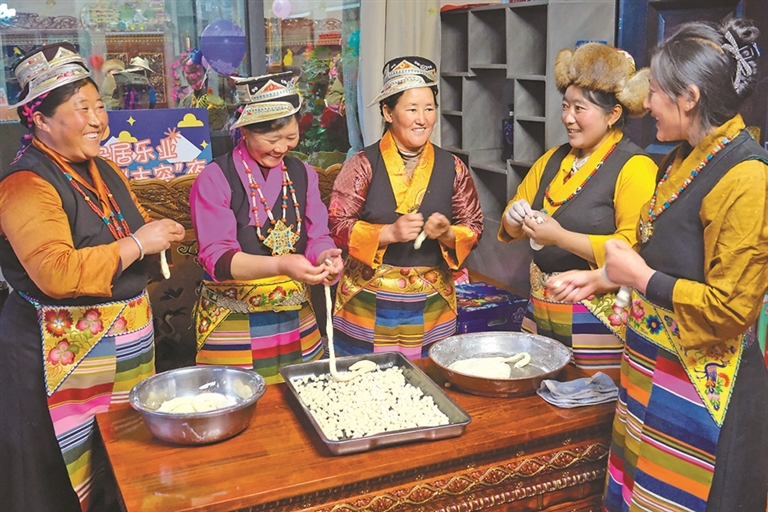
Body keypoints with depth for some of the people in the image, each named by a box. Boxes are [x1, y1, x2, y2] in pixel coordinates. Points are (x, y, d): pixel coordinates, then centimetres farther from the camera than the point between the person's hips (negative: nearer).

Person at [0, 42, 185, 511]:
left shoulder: (103, 169, 12)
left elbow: (133, 231, 27)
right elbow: (55, 273, -27)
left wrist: (159, 234, 4)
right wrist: (136, 245, -21)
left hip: (125, 344, 8)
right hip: (65, 356, -8)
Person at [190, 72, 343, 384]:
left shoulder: (302, 174, 8)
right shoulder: (215, 179, -8)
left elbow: (317, 238, 4)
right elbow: (216, 257, -16)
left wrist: (325, 257, -21)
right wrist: (280, 266, -32)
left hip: (296, 322, 5)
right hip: (233, 325, -4)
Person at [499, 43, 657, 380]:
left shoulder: (635, 168, -11)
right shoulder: (553, 160, 12)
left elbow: (633, 249, -22)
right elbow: (513, 228, 16)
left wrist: (561, 237, -24)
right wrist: (515, 219, -7)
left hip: (598, 322, -6)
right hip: (541, 314, 7)